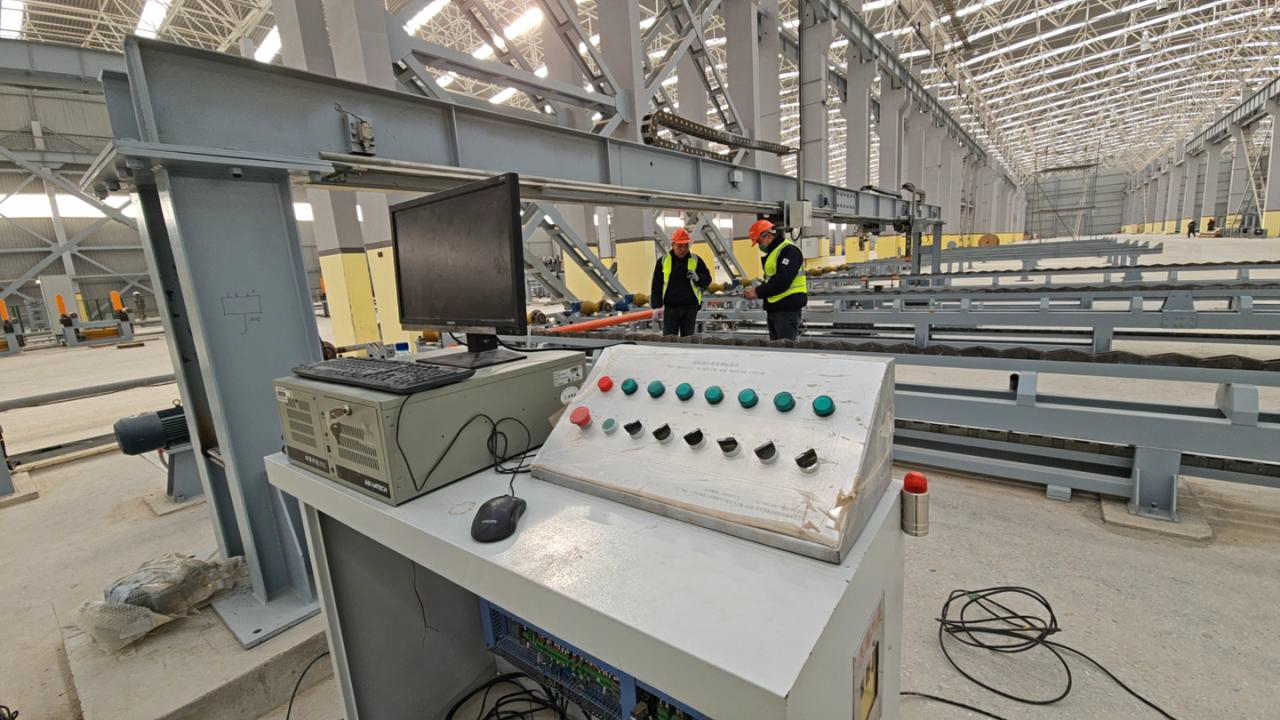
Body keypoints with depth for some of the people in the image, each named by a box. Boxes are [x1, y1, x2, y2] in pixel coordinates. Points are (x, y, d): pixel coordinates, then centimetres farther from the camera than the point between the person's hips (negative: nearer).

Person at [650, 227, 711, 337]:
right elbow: (656, 286, 5)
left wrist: (697, 278, -14)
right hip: (670, 307, -1)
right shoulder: (663, 261, 4)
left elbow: (707, 279, 9)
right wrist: (656, 306, -2)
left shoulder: (696, 260, 6)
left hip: (690, 307, 1)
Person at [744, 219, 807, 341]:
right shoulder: (773, 252, 19)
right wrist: (758, 289, 6)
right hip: (774, 308, 10)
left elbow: (782, 281, -23)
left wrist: (759, 292, -18)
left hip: (788, 308, -10)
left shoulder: (789, 250, -13)